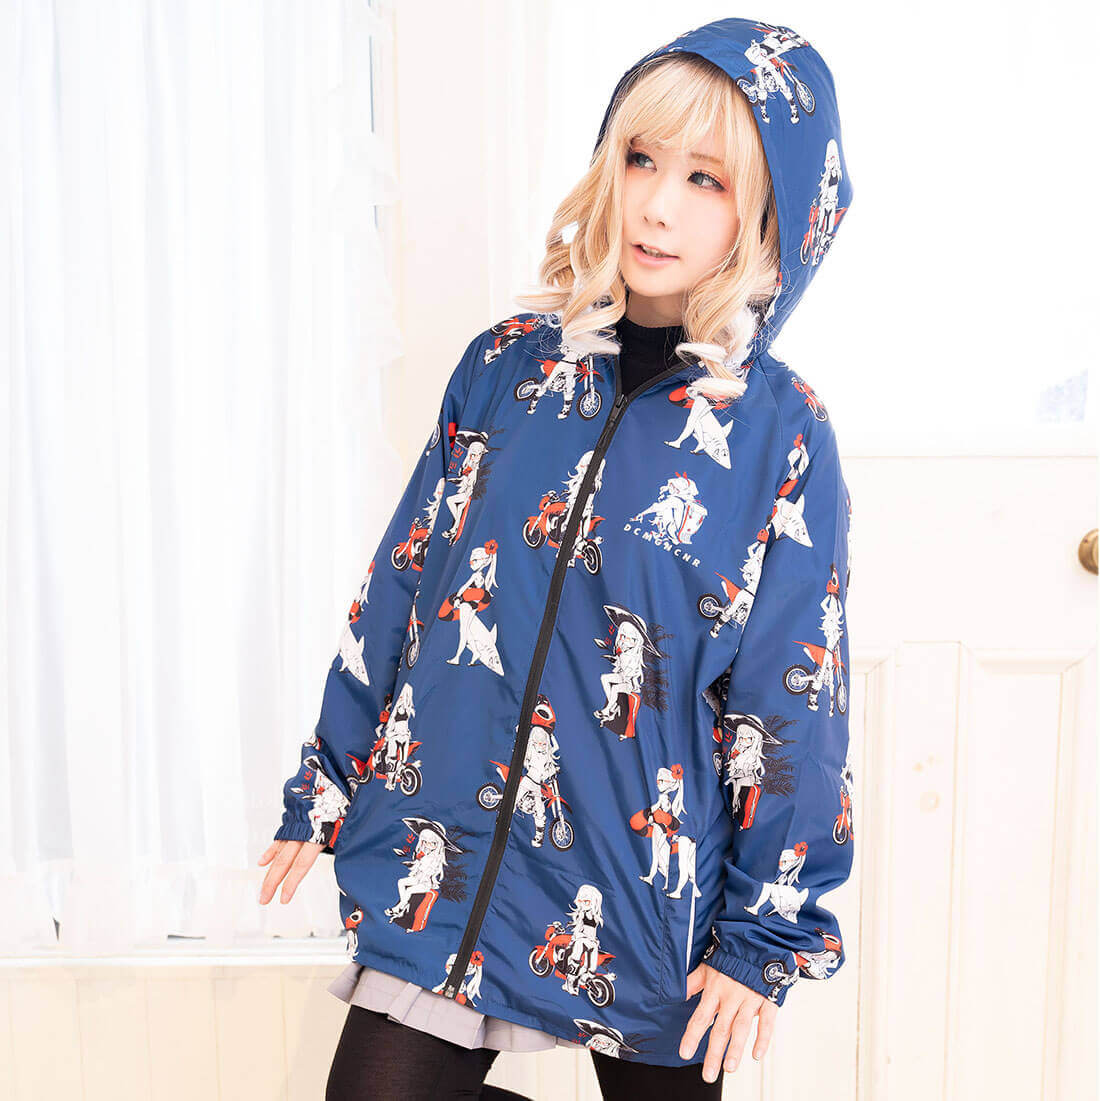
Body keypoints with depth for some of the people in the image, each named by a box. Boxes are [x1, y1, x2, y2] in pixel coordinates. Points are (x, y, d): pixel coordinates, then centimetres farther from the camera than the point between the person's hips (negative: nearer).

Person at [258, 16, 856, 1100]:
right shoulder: (505, 368, -1)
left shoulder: (780, 431, -9)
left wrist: (769, 934, -3)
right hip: (442, 873, 3)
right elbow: (397, 594, 5)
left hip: (651, 889, -2)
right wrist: (321, 792, 10)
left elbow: (793, 702, -5)